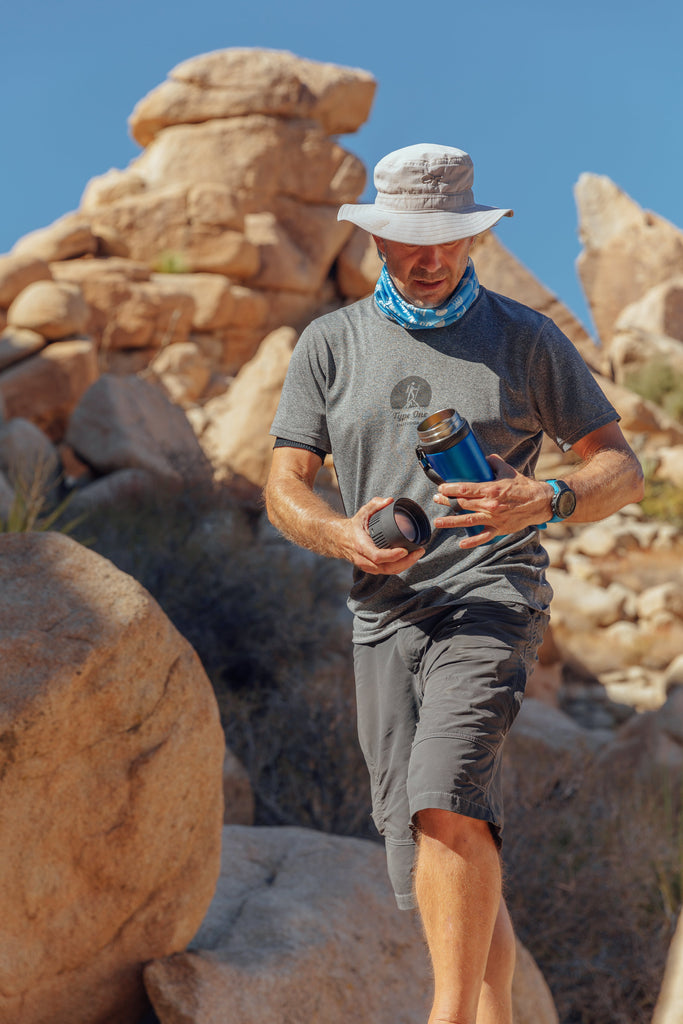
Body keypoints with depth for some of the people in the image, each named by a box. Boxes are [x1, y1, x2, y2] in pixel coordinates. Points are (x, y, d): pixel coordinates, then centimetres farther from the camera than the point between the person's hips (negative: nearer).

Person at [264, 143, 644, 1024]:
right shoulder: (330, 342, 11)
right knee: (437, 854, 5)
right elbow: (284, 488, 8)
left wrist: (543, 502, -17)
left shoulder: (526, 339, 6)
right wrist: (349, 538, -15)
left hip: (491, 596, -3)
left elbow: (621, 469, 6)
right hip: (384, 615, 4)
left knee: (444, 801, -25)